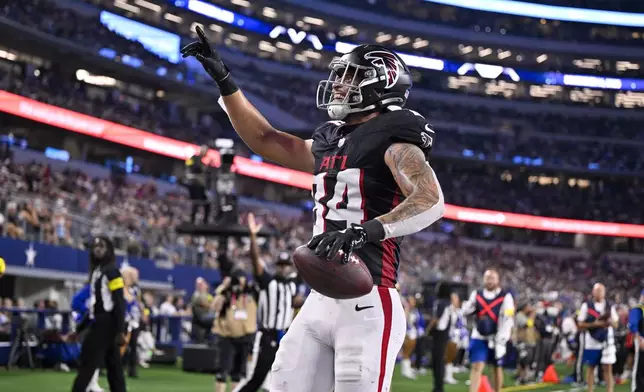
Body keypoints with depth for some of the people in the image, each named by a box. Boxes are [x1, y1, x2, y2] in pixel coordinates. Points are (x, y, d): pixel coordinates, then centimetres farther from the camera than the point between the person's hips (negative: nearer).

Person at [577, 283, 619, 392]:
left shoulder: (610, 306, 7)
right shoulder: (586, 306, -1)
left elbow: (615, 324, 11)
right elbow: (580, 325, -3)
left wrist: (610, 322, -11)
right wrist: (594, 324, -17)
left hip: (607, 341, 1)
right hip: (591, 342, -1)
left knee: (608, 368, -2)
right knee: (591, 368, 7)